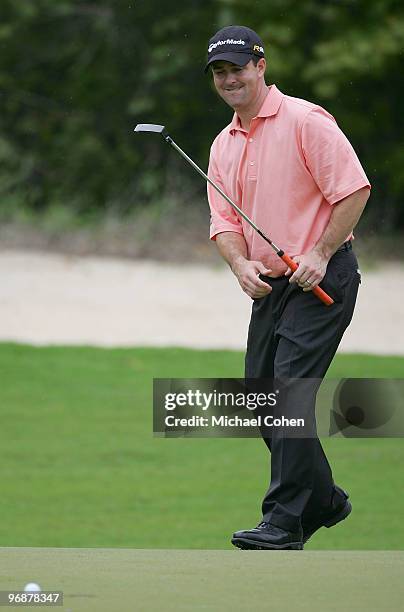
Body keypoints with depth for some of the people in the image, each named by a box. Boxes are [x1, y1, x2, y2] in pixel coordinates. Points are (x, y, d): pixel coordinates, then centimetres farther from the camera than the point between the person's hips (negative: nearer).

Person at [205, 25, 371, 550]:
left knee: (290, 388, -17)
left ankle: (284, 522, -17)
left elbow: (354, 190, -13)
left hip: (322, 277, -8)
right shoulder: (224, 146, 14)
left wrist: (320, 255, -18)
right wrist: (241, 264, -8)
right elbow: (225, 222, 12)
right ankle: (323, 501, 24)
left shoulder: (305, 121, -9)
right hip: (270, 286, 8)